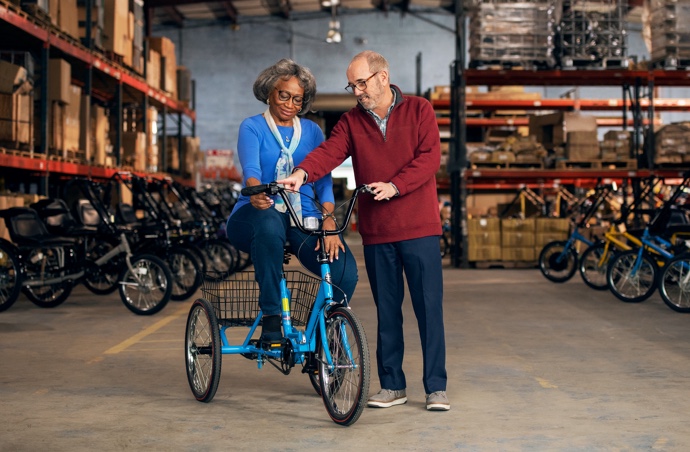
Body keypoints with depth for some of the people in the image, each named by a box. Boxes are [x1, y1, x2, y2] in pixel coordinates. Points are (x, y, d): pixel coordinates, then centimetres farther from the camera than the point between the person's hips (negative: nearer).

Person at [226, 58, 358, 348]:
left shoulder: (311, 131, 16)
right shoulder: (252, 127, 7)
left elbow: (324, 179, 3)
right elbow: (250, 169, -13)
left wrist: (329, 220, -16)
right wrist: (256, 192, -38)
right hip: (256, 215, -3)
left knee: (345, 270, -26)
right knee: (270, 221, -42)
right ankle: (271, 321, -33)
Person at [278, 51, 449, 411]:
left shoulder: (419, 110, 2)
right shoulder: (351, 121, 9)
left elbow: (430, 157, -8)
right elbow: (330, 151, -8)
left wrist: (394, 185, -21)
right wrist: (302, 173, -28)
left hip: (418, 227, -3)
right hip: (376, 231, 3)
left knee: (429, 307, -1)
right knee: (386, 310, 9)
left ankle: (436, 388, 7)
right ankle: (392, 385, 20)